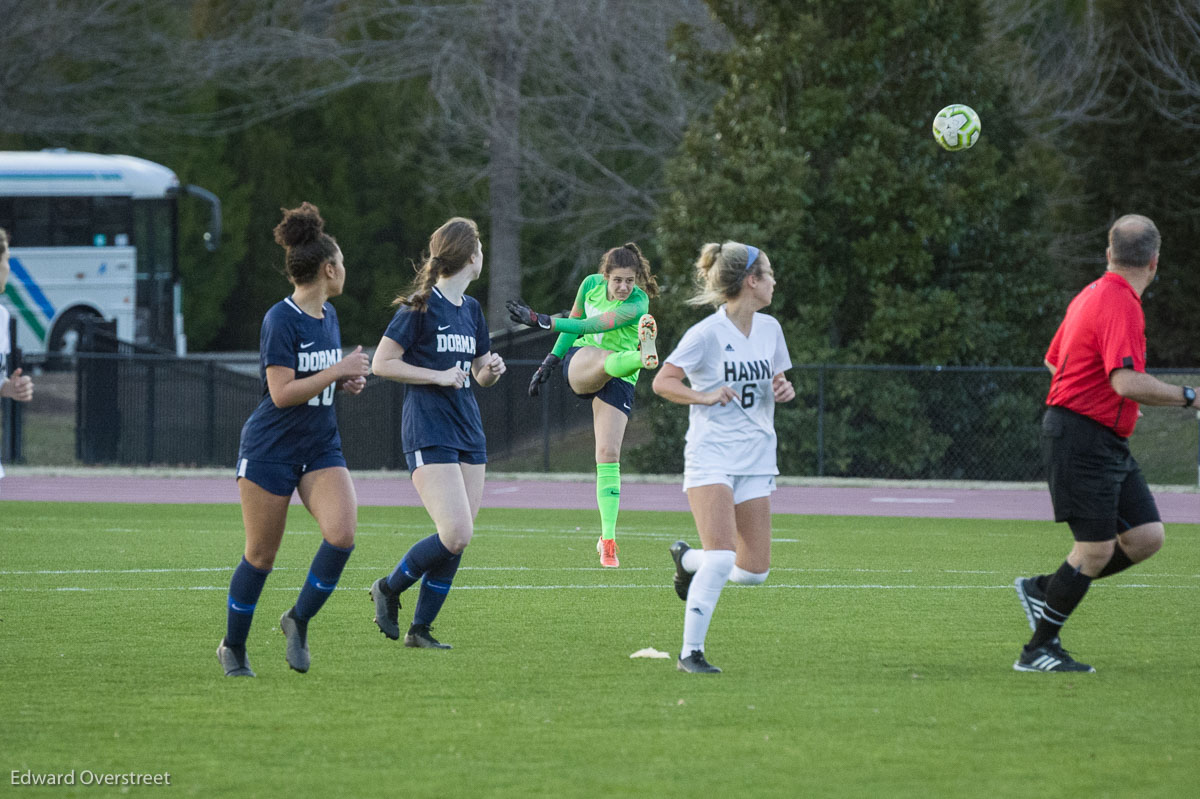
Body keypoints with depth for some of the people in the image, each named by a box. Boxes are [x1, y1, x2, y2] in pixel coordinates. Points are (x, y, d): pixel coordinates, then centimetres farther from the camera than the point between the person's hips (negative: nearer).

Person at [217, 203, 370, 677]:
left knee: (341, 535, -17)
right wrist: (340, 370, -18)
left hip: (321, 450, 6)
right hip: (269, 450, -6)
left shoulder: (328, 315, 9)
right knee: (261, 555, 2)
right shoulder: (281, 320, -16)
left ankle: (299, 621, 4)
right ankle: (233, 648, 21)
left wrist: (345, 383, 4)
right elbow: (282, 393, -22)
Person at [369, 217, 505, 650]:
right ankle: (389, 588, 4)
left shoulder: (471, 309, 14)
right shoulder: (420, 306, -8)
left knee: (458, 540, 2)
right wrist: (440, 376, -14)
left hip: (468, 432, 8)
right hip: (429, 433, -8)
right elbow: (381, 363, -9)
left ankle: (421, 629, 11)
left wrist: (491, 370, 3)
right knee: (456, 533, -18)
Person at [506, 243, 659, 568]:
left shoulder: (638, 304, -19)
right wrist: (552, 359, 18)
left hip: (618, 382, -2)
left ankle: (608, 540, -10)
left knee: (609, 455, -12)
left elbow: (592, 326, -26)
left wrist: (540, 320, -28)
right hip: (579, 362, 2)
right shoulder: (591, 285, -3)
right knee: (607, 359, -36)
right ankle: (642, 356, -74)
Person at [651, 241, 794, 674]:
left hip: (756, 459, 6)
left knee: (753, 571, 1)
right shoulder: (707, 333, -11)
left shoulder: (770, 329, 8)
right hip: (711, 456, -6)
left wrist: (784, 390, 0)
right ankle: (691, 651, -8)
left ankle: (688, 559, 30)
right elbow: (662, 381, -7)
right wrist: (705, 396, -19)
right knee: (722, 559, -19)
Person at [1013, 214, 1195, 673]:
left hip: (1108, 445, 10)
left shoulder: (1093, 295, 13)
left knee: (1146, 536, 4)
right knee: (1096, 550, -8)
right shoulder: (1120, 305, -18)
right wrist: (1187, 397, -19)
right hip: (1081, 440, -10)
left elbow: (1053, 360, 26)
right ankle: (1038, 652, 3)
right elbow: (1127, 382, -29)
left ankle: (1042, 590, 15)